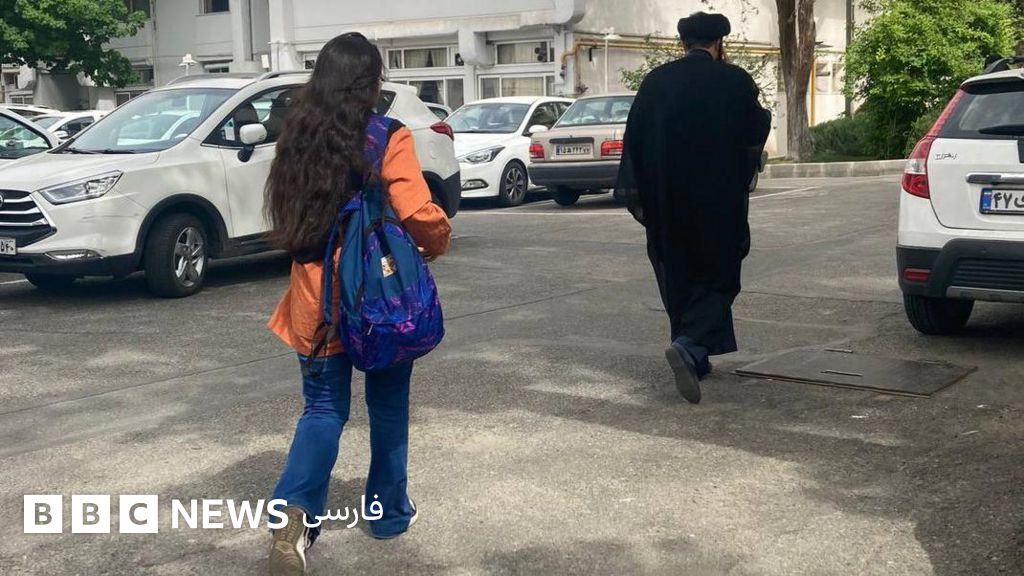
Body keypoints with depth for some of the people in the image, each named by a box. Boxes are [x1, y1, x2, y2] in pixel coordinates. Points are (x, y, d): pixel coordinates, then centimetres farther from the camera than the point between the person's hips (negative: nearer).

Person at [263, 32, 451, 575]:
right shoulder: (388, 138, -13)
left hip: (317, 296, 3)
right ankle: (389, 511, 27)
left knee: (324, 408, 10)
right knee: (388, 406, 15)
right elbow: (420, 216, -18)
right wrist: (438, 243, 3)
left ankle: (295, 511, -11)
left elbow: (284, 217, 11)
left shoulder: (296, 138, 2)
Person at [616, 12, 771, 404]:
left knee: (678, 279, 16)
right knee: (717, 277, 4)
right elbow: (756, 132, 4)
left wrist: (636, 196, 9)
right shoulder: (735, 81, -6)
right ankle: (689, 347, -19)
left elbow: (634, 141, 2)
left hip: (667, 204, 3)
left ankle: (695, 360, 23)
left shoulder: (656, 81, 1)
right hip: (719, 203, -3)